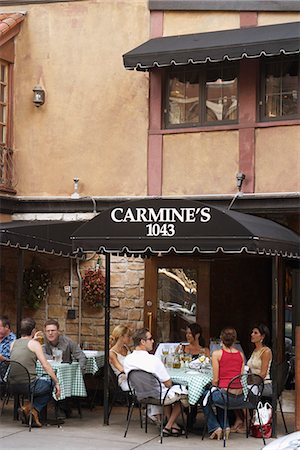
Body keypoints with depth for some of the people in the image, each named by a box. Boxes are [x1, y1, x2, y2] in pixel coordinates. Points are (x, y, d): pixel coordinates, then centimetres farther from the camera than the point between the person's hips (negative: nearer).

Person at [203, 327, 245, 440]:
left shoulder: (217, 354, -5)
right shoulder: (241, 355, 8)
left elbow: (215, 380, -6)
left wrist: (213, 389, 16)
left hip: (226, 395, -5)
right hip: (240, 399, 5)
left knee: (205, 398, 26)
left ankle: (215, 428, 20)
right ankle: (225, 426, 24)